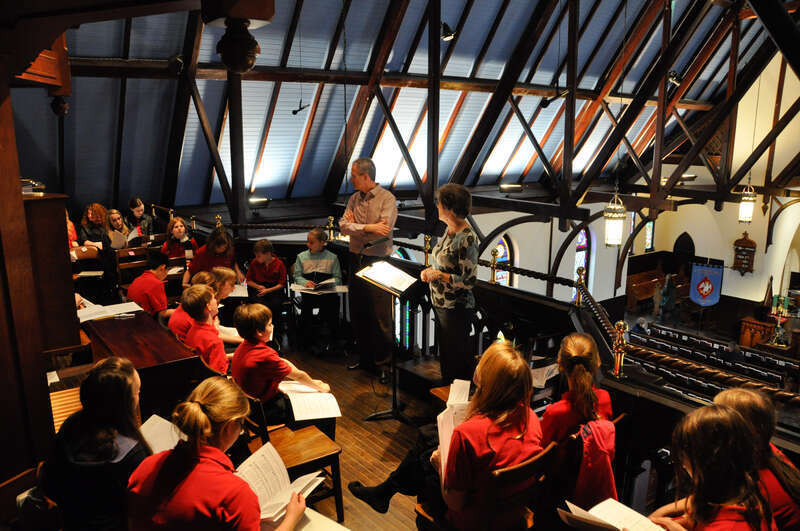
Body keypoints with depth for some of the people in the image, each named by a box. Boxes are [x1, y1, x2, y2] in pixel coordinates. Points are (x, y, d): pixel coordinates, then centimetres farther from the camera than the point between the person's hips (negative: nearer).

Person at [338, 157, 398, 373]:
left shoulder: (387, 198, -8)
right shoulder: (354, 199, 10)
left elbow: (383, 231, -19)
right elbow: (343, 226, -3)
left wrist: (355, 226, -7)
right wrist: (368, 227, -19)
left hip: (378, 262, -6)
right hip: (356, 260, 7)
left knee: (380, 315, -1)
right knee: (358, 313, 13)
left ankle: (385, 360, 15)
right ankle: (365, 358, 27)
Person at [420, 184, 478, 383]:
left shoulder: (467, 239, -23)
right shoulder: (450, 230, 5)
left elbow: (469, 281, -23)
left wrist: (439, 275, -22)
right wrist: (430, 270, 3)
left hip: (456, 308, -9)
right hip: (441, 304, 9)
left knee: (457, 358, 6)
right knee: (445, 353, 22)